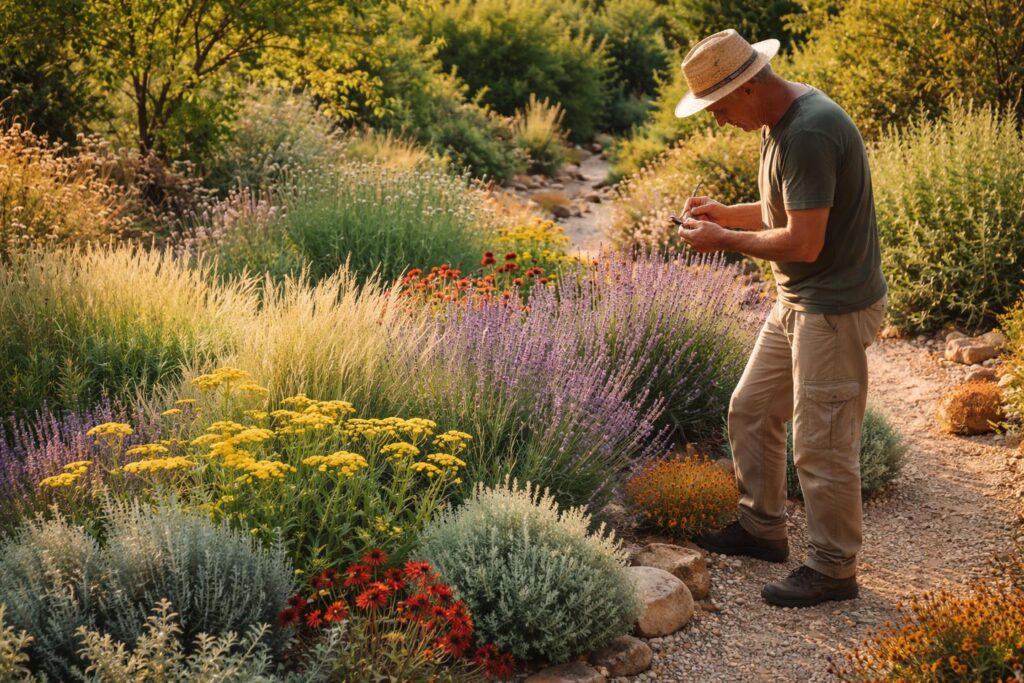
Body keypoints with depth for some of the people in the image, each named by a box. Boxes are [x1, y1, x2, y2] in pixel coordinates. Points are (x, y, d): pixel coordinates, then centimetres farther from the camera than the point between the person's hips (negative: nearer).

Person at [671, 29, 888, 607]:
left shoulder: (810, 134, -25)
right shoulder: (780, 122, 7)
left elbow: (804, 243, -26)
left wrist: (724, 241, -14)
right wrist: (728, 213, 5)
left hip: (835, 309, -11)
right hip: (798, 302, 11)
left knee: (822, 444, -1)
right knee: (751, 410, 18)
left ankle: (834, 570, 13)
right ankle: (763, 528, 34)